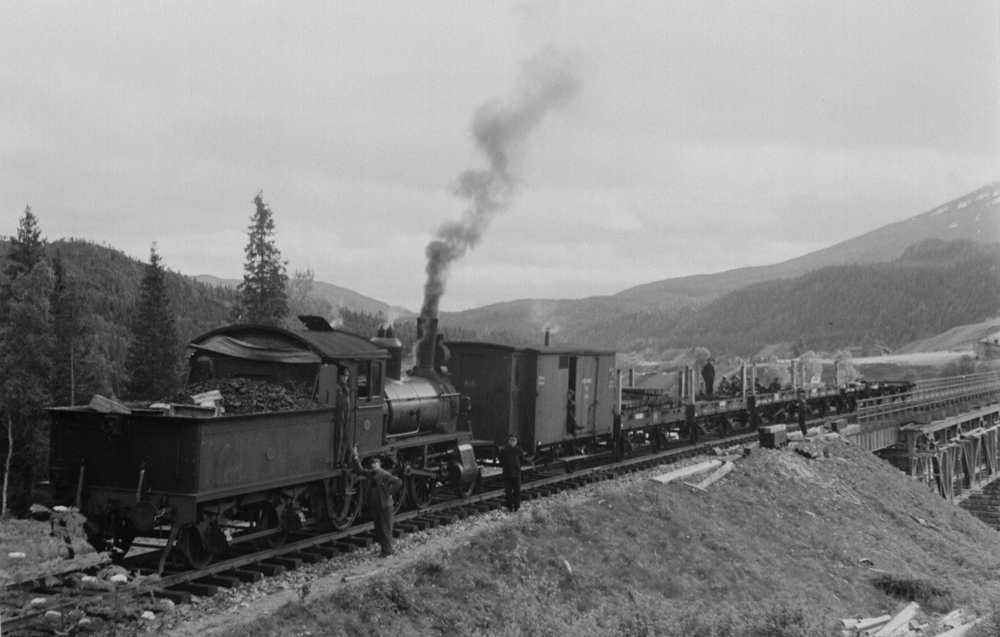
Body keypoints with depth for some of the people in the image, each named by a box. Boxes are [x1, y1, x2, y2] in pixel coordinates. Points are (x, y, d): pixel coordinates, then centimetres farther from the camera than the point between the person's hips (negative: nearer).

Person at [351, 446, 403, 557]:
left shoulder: (385, 475, -13)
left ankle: (387, 552, 6)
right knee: (378, 529, 12)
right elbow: (360, 469, 10)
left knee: (386, 530, -1)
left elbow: (398, 482, -17)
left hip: (385, 506, -7)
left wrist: (389, 493, -15)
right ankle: (383, 548, 23)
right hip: (374, 506, 7)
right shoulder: (370, 474, 7)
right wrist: (355, 457, 1)